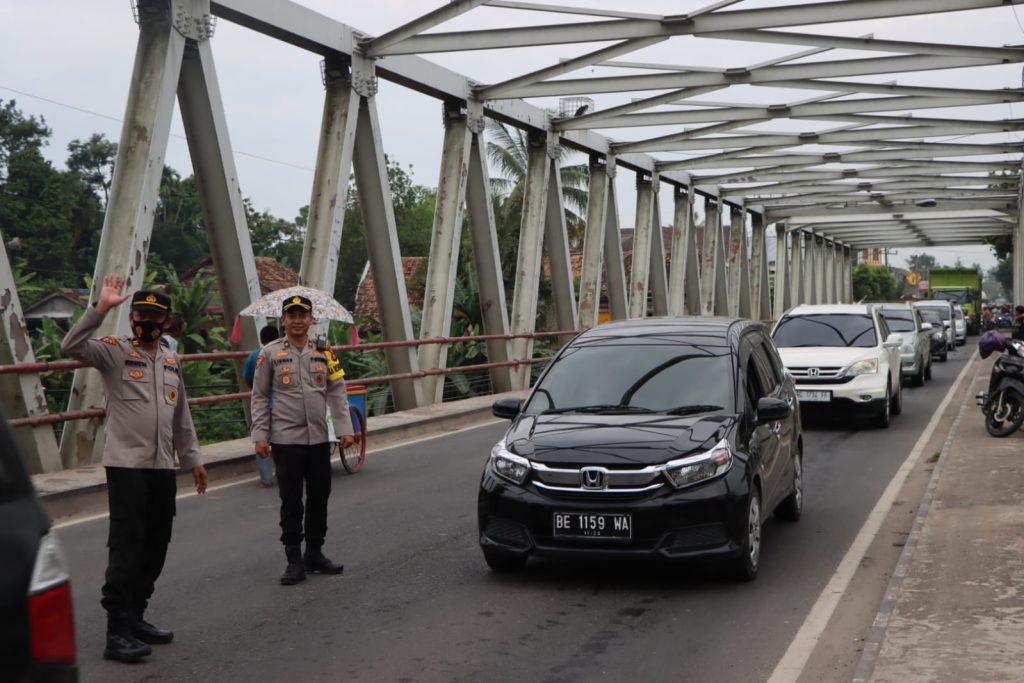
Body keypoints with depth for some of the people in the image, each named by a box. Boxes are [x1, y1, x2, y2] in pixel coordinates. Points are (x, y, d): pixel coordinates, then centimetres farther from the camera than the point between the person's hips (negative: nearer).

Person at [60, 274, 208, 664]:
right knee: (126, 547, -8)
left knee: (155, 547, 11)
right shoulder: (114, 351, -4)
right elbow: (71, 347, -23)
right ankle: (118, 632, -5)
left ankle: (135, 618, 23)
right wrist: (100, 308, -29)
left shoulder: (171, 360, 15)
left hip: (164, 467, 7)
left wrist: (192, 458, 22)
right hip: (126, 465, -7)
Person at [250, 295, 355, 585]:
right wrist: (260, 435, -4)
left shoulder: (324, 352, 7)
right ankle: (295, 561, 8)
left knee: (319, 498, 10)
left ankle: (315, 554, 24)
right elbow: (259, 397, 2)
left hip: (319, 438, 3)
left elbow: (337, 392, 8)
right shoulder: (270, 353, -1)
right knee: (291, 502, 0)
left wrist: (345, 429, 1)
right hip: (285, 440, -3)